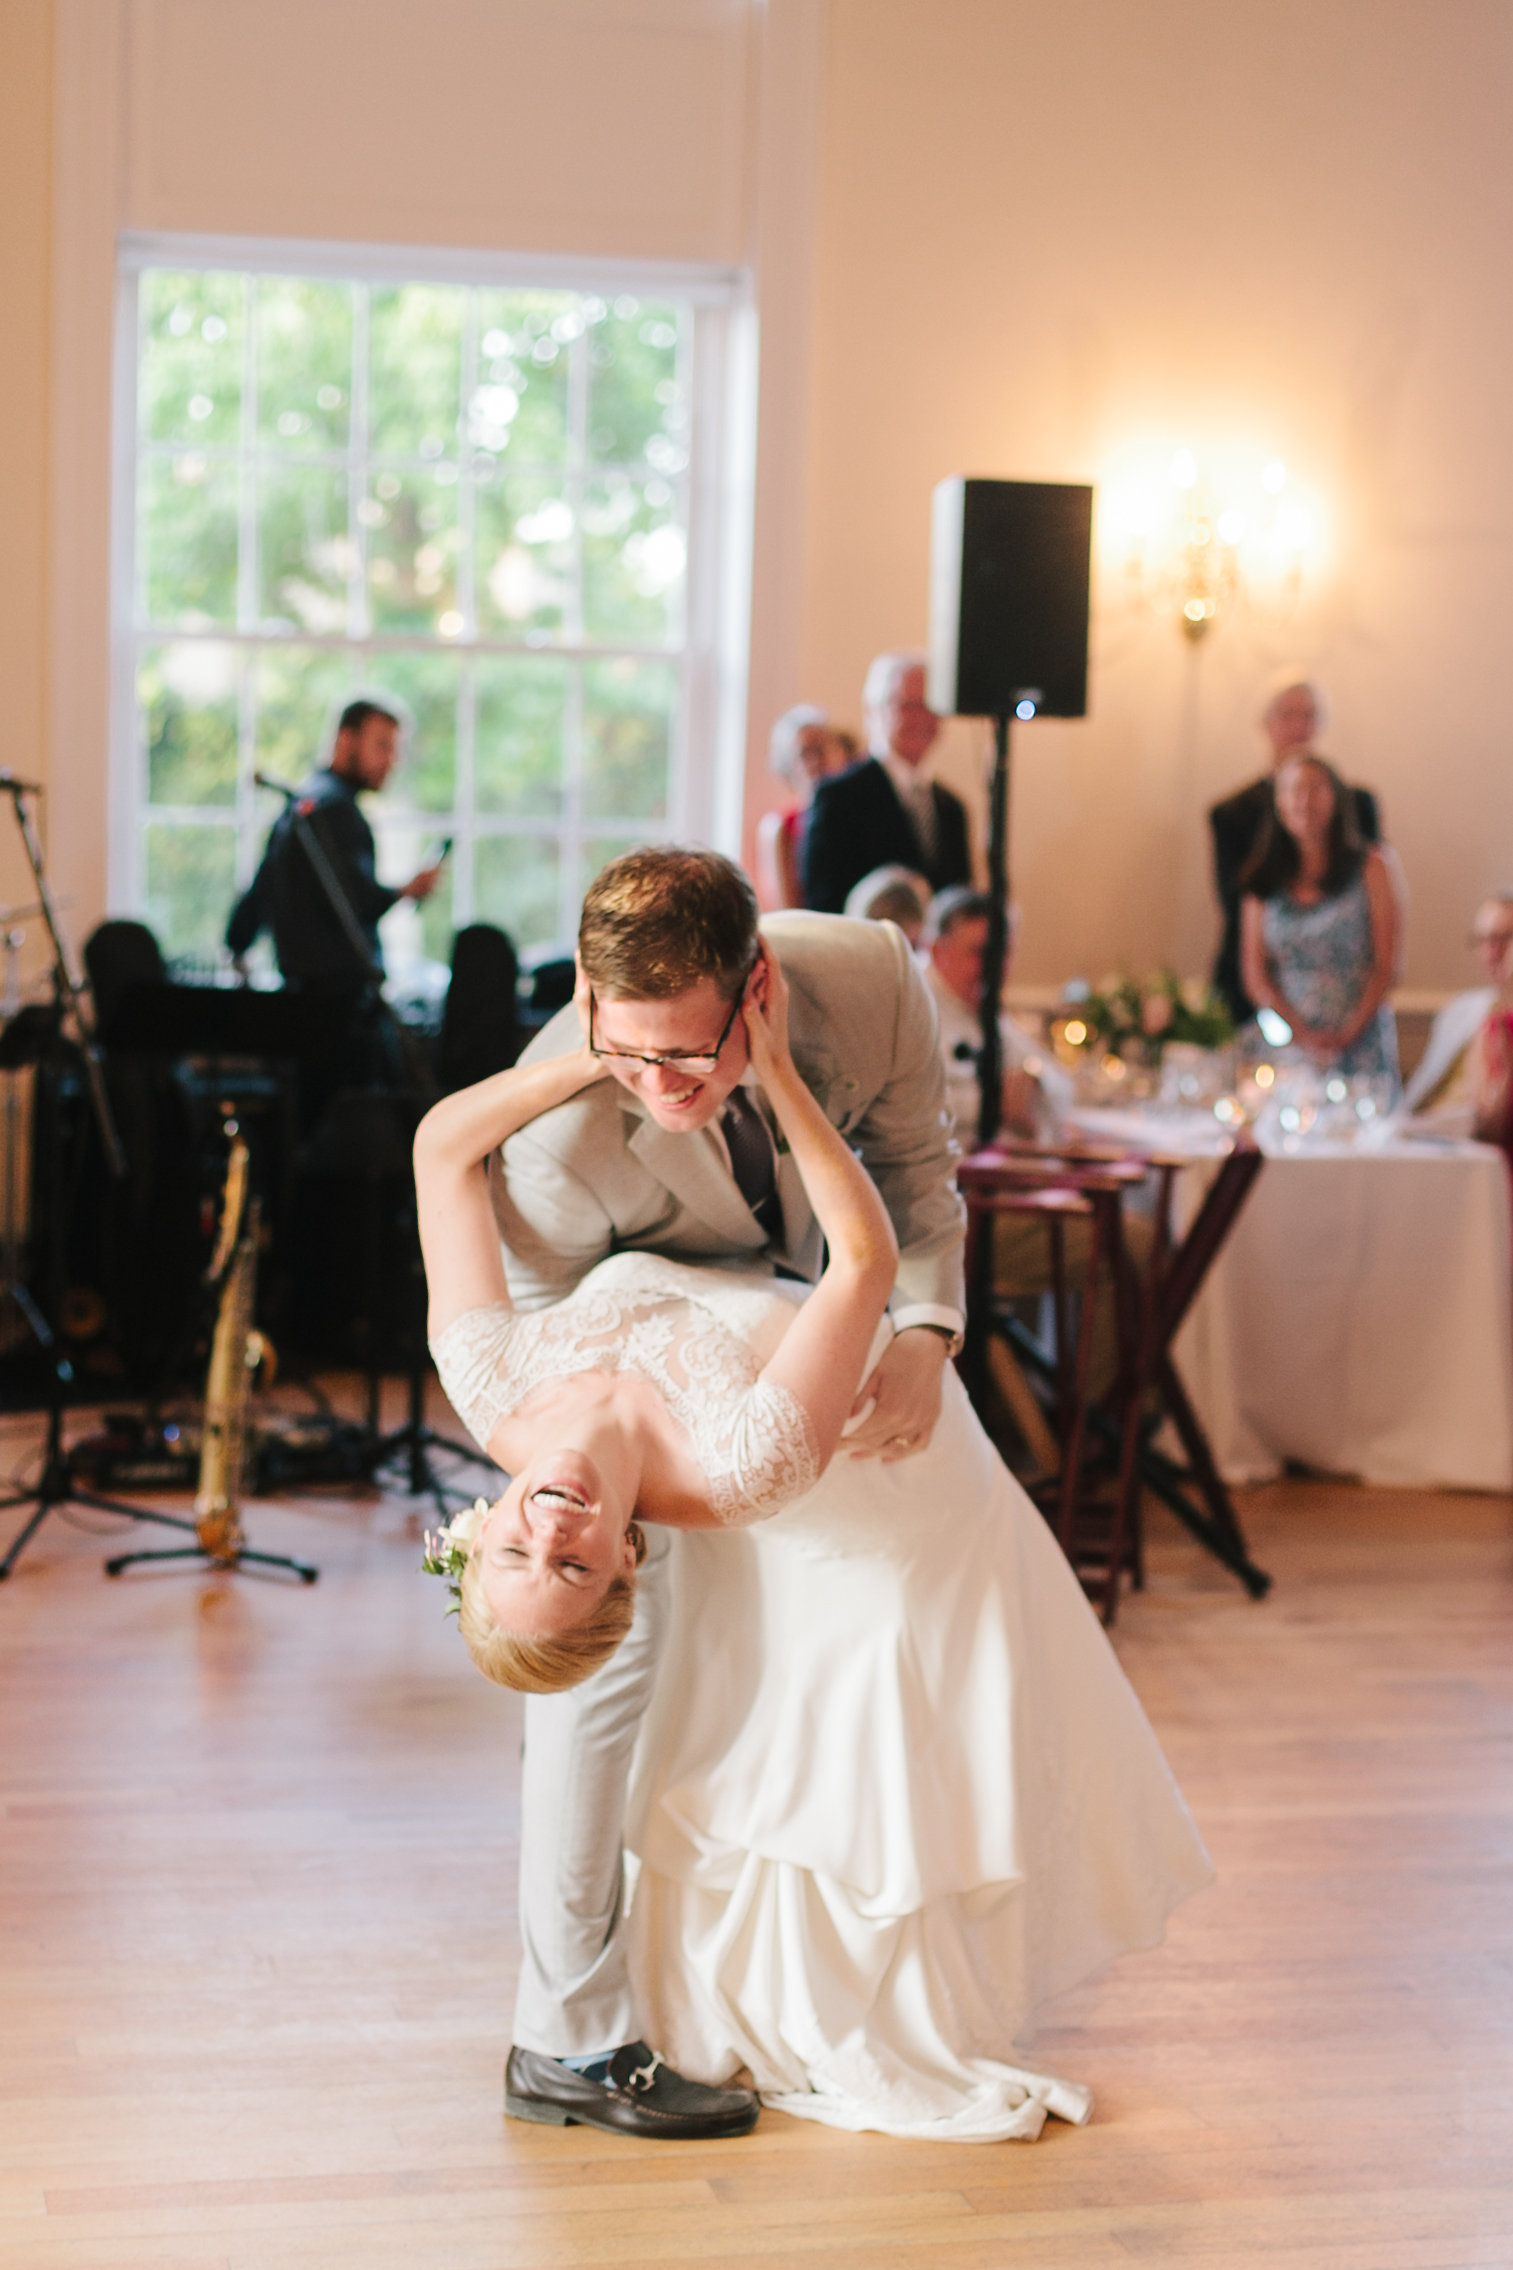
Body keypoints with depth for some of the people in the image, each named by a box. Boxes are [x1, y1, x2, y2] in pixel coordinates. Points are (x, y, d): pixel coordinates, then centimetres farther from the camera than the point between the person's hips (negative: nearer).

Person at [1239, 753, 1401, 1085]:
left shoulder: (1367, 868, 5)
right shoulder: (1264, 882, 10)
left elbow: (1385, 965, 0)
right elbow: (1255, 974, 6)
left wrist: (1349, 1033, -11)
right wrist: (1303, 1034, -8)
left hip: (1360, 1044, -1)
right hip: (1287, 1043, 2)